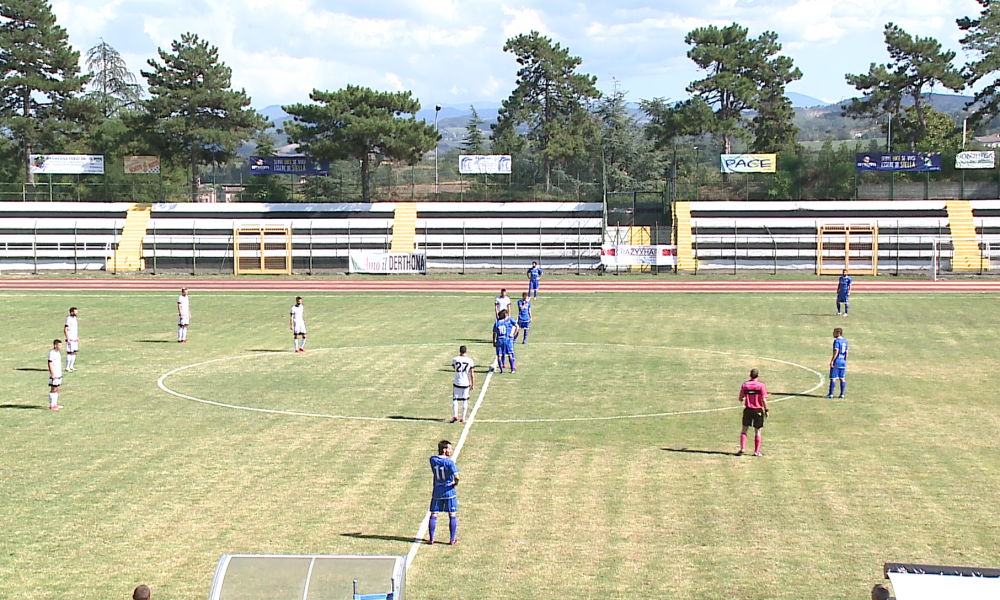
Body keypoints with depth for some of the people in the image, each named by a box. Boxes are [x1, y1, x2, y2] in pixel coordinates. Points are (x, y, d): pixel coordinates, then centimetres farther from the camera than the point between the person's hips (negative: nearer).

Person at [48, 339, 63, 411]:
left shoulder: (58, 353, 13)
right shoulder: (51, 353, -14)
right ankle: (51, 406, -1)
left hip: (59, 374, 9)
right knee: (53, 390, -5)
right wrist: (52, 374, -19)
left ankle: (55, 404, 19)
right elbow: (50, 364, -17)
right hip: (54, 375, -9)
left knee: (57, 389, 13)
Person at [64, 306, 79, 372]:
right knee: (70, 353, -6)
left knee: (74, 353, 12)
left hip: (75, 339, 9)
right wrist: (68, 339, -20)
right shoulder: (68, 319, -14)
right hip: (70, 339, -9)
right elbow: (65, 329, -17)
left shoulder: (74, 318, 13)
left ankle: (71, 366, 20)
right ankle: (67, 368, -1)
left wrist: (77, 337, 23)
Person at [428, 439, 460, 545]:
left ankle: (431, 539, 10)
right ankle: (452, 540, 9)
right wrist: (455, 482, -3)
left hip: (436, 492, 4)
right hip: (449, 491, -4)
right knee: (452, 515, 7)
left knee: (433, 515, 9)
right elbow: (456, 476, -22)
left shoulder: (432, 460, -1)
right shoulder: (449, 462, -15)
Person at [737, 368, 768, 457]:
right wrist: (766, 410, -3)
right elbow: (764, 400, -12)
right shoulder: (761, 385, -9)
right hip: (758, 410, -2)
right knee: (757, 431, 7)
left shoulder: (745, 385, -1)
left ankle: (742, 448, 0)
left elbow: (740, 398, 6)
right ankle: (756, 451, 9)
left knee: (744, 429, 12)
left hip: (748, 409, 2)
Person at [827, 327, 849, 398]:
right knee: (842, 378, 8)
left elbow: (836, 352, -17)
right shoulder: (845, 341, 12)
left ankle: (830, 394, -3)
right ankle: (842, 394, 8)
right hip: (843, 362, 7)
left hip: (836, 361, -7)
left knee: (833, 378, -4)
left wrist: (832, 361, -15)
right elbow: (846, 352, 13)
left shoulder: (837, 341, -10)